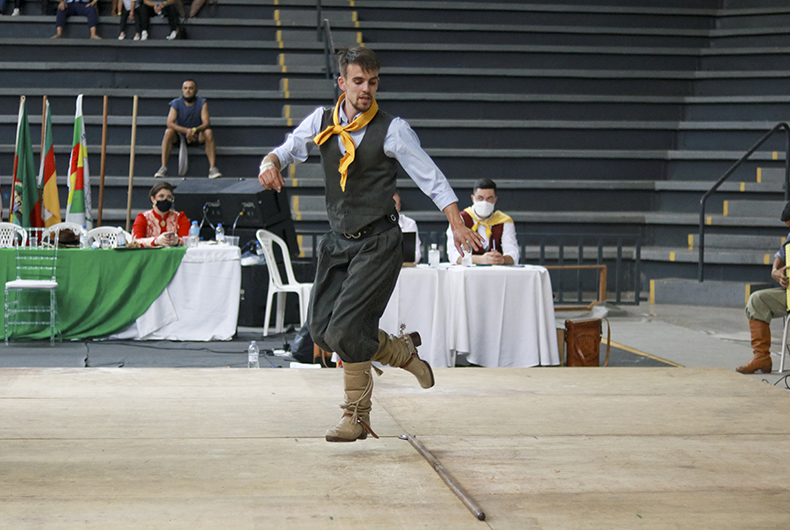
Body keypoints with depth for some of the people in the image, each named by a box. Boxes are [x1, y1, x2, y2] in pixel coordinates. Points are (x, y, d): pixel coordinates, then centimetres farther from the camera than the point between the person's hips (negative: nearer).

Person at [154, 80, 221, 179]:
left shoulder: (202, 103, -8)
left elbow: (206, 123, -19)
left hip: (197, 135, 0)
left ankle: (212, 167, -33)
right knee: (168, 132, -30)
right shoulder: (176, 103, -10)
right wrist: (186, 130, -38)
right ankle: (163, 167, -31)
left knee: (208, 132, -30)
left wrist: (195, 130, -42)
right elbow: (170, 123, -22)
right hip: (180, 135, 0)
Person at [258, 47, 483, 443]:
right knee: (321, 330, 3)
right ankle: (402, 351, 23)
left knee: (344, 331, -13)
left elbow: (431, 179, -8)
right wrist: (271, 163, -11)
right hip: (338, 239, 6)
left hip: (377, 243, -6)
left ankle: (356, 416, 11)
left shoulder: (392, 129, -9)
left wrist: (458, 225, -19)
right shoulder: (321, 122, 3)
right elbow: (286, 151, 14)